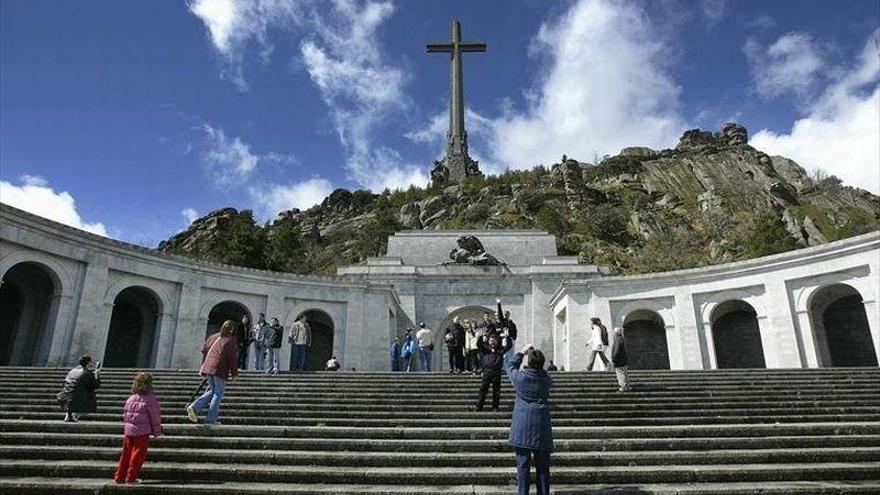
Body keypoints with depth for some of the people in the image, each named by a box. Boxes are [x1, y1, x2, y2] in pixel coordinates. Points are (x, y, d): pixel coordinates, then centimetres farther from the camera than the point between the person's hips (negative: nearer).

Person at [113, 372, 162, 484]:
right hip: (142, 432, -6)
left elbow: (125, 414, 11)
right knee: (138, 454, 4)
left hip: (128, 430, 6)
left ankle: (119, 476, 21)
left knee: (126, 453, 15)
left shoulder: (130, 399, 7)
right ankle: (131, 477, 7)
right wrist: (157, 432, 4)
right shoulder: (150, 399, -10)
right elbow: (155, 416, -7)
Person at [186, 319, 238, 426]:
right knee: (218, 393, 3)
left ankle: (195, 407, 3)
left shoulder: (213, 336, 15)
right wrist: (234, 373, 0)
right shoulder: (230, 340, -4)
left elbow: (204, 349, 21)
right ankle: (211, 419, 3)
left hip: (208, 367, 7)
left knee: (212, 391, 20)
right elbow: (233, 357, -6)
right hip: (219, 369, -7)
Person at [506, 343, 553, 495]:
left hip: (522, 428, -1)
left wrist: (522, 352, 23)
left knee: (523, 465, 3)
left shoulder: (519, 377, -6)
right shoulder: (546, 379, -3)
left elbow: (510, 364, 13)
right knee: (543, 467, 9)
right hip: (541, 429, 1)